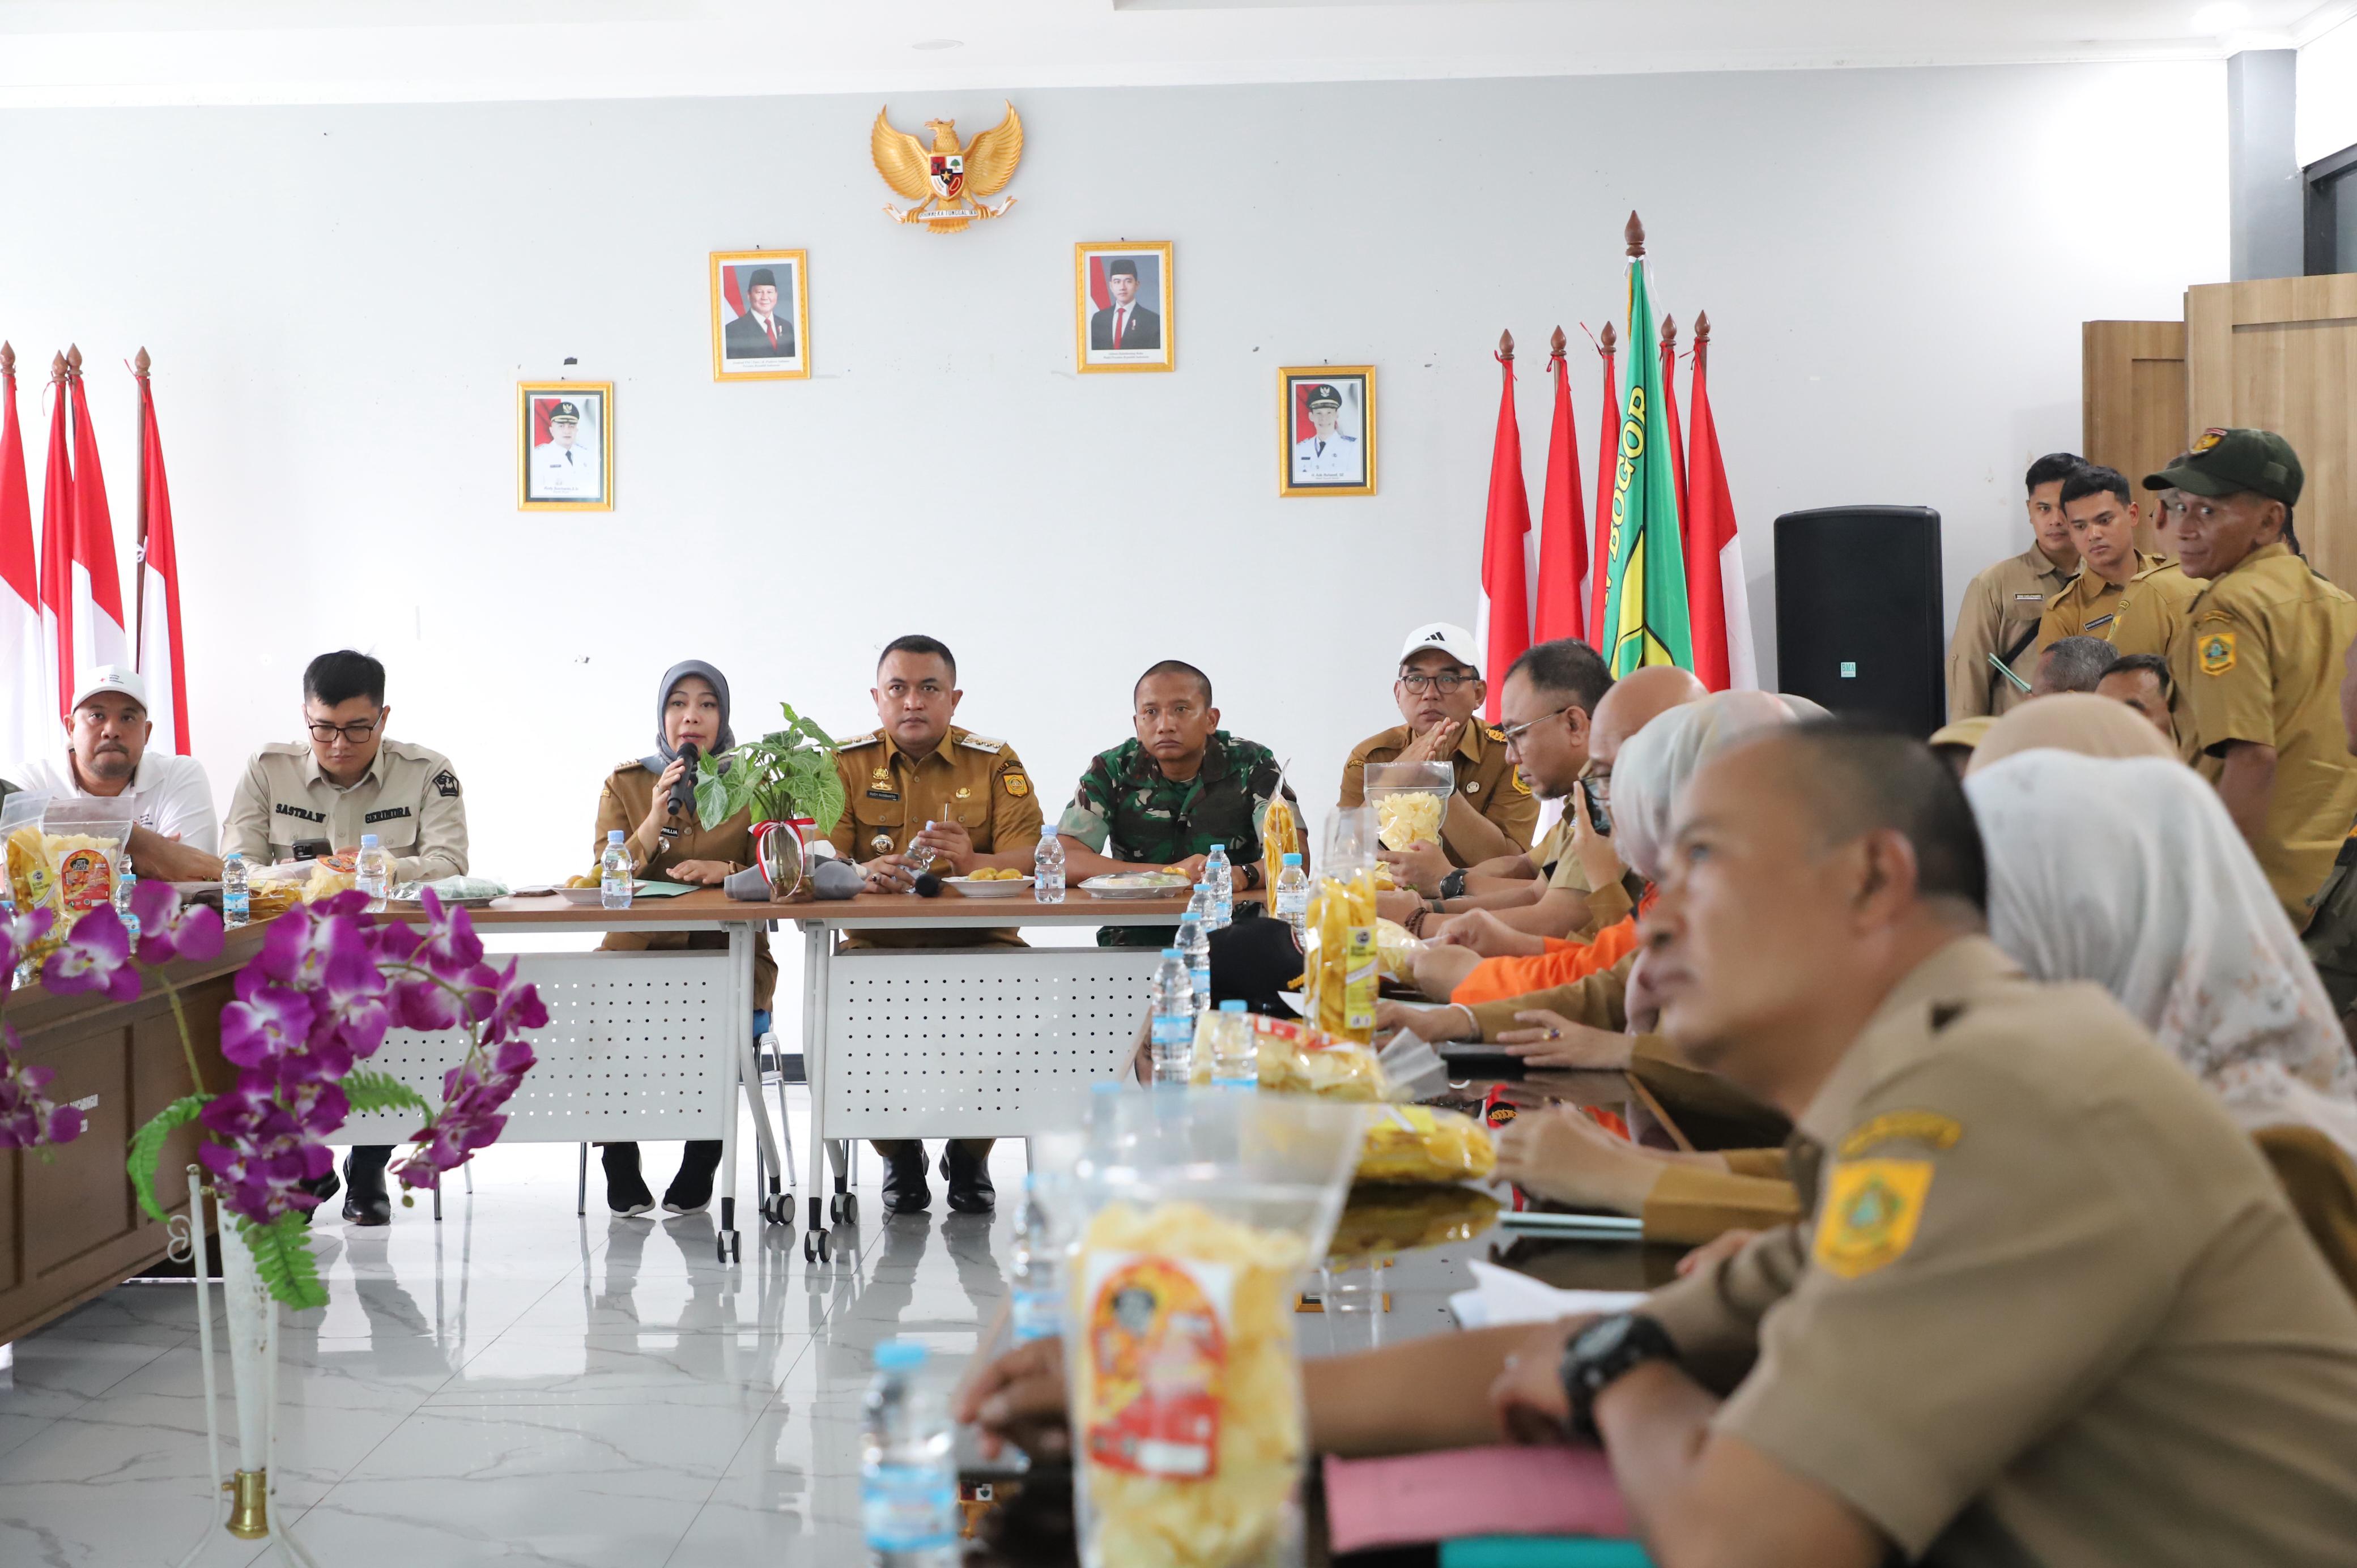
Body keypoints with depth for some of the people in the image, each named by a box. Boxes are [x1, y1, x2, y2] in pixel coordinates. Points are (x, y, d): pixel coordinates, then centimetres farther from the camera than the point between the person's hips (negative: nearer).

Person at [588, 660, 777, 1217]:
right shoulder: (625, 784, 11)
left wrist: (725, 871, -20)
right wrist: (655, 820, -12)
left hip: (727, 953, -1)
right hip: (638, 952, 1)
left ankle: (701, 1167, -12)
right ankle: (620, 1168, -10)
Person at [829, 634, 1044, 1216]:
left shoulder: (995, 763, 6)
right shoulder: (847, 764, 7)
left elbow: (1030, 857, -5)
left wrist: (971, 862, -27)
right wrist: (867, 873, -26)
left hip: (978, 941, 0)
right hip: (878, 943, 0)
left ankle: (970, 1153, 0)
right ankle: (899, 1155, 0)